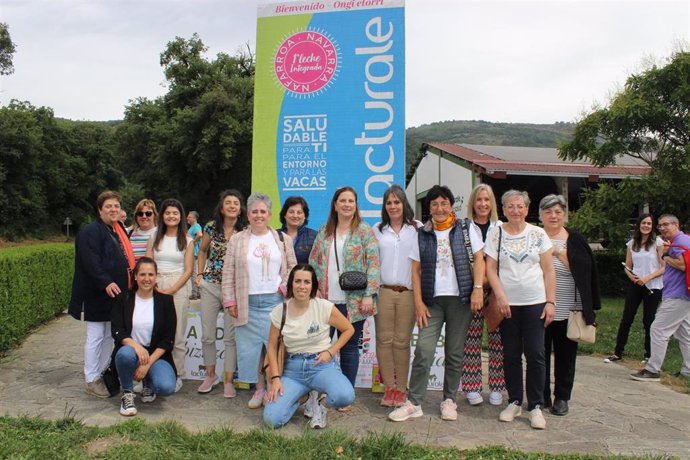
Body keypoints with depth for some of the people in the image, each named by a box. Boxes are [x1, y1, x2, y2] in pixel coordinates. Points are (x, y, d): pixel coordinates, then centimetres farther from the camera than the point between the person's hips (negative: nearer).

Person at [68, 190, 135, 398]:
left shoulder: (119, 230, 14)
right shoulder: (90, 232, -13)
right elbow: (90, 262, -23)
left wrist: (128, 284, 15)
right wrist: (106, 282, -31)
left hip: (116, 293, 9)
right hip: (97, 295, -9)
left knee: (109, 336, 16)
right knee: (95, 337, 0)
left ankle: (100, 373, 28)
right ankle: (91, 380, 11)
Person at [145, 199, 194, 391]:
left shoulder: (187, 241, 3)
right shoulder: (154, 238, 10)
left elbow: (188, 270, -1)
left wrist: (171, 290, -11)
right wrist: (155, 287, -9)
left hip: (178, 288, -2)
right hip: (155, 287, 2)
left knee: (177, 334, 0)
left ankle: (176, 375, 10)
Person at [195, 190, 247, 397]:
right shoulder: (211, 227, 2)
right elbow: (202, 251, 17)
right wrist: (199, 274, 9)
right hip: (210, 285, 2)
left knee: (231, 337, 2)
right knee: (207, 335, 7)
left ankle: (228, 381, 15)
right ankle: (210, 375, 27)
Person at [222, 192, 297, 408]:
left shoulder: (283, 239, 7)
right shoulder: (237, 240, 6)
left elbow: (292, 267, 12)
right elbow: (228, 273, 5)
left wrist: (286, 286, -5)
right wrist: (230, 301, 0)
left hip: (275, 301, 0)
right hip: (248, 303, 1)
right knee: (250, 347, 4)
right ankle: (259, 389, 20)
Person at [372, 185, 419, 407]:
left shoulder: (417, 228, 4)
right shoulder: (377, 230, 11)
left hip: (408, 292, -2)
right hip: (383, 291, 2)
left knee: (402, 341, 3)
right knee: (384, 339, 2)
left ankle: (401, 388, 13)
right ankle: (389, 386, 12)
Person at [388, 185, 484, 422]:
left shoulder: (465, 229, 5)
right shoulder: (423, 234, 8)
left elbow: (478, 259, 2)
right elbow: (416, 269, 6)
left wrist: (477, 289, -10)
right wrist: (418, 302, -2)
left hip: (460, 298, 0)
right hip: (432, 299, 1)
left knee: (455, 353, 7)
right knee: (423, 351, -6)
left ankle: (449, 400, 21)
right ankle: (413, 403, 2)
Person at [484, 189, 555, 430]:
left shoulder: (538, 234, 4)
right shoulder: (496, 234, 2)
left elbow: (548, 271, 4)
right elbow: (490, 269, -1)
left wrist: (551, 302, -2)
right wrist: (500, 296, -11)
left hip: (535, 303, 0)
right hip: (507, 303, 0)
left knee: (535, 354, 0)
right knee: (511, 355, 8)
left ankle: (536, 406, 14)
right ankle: (515, 402, 23)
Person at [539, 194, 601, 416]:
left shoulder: (575, 240, 2)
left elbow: (585, 271, -10)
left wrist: (560, 252, -18)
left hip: (567, 310, 0)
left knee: (565, 354, 9)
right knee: (539, 353, 7)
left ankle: (562, 397, 22)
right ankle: (541, 396, 20)